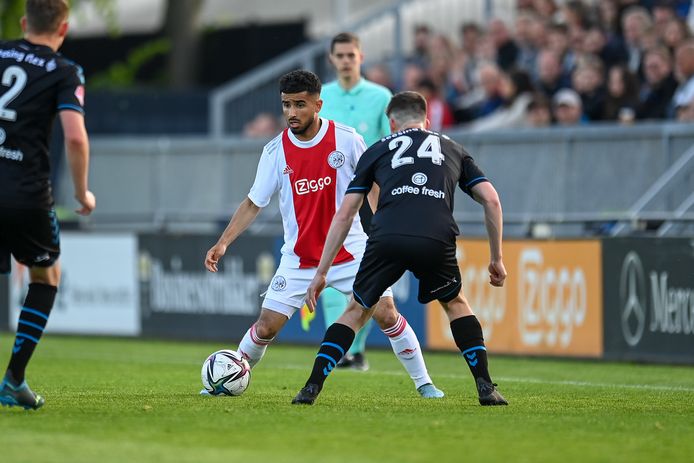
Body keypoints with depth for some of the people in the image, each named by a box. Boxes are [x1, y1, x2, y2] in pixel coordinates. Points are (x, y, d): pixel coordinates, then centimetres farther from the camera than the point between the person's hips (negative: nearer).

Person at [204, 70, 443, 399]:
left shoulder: (346, 139, -9)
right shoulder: (275, 151, -6)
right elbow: (253, 204, 1)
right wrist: (223, 243, -9)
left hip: (351, 253, -1)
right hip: (299, 259, 1)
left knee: (386, 315, -10)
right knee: (266, 328, -3)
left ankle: (423, 382, 5)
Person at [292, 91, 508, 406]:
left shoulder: (377, 150, 27)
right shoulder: (452, 150, 30)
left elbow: (345, 214, 21)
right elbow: (491, 200, 20)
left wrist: (322, 272, 23)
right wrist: (497, 259, 26)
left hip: (387, 239, 0)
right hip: (437, 240, 0)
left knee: (357, 311, 21)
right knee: (456, 304, 28)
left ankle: (312, 388, 11)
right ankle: (485, 388, 16)